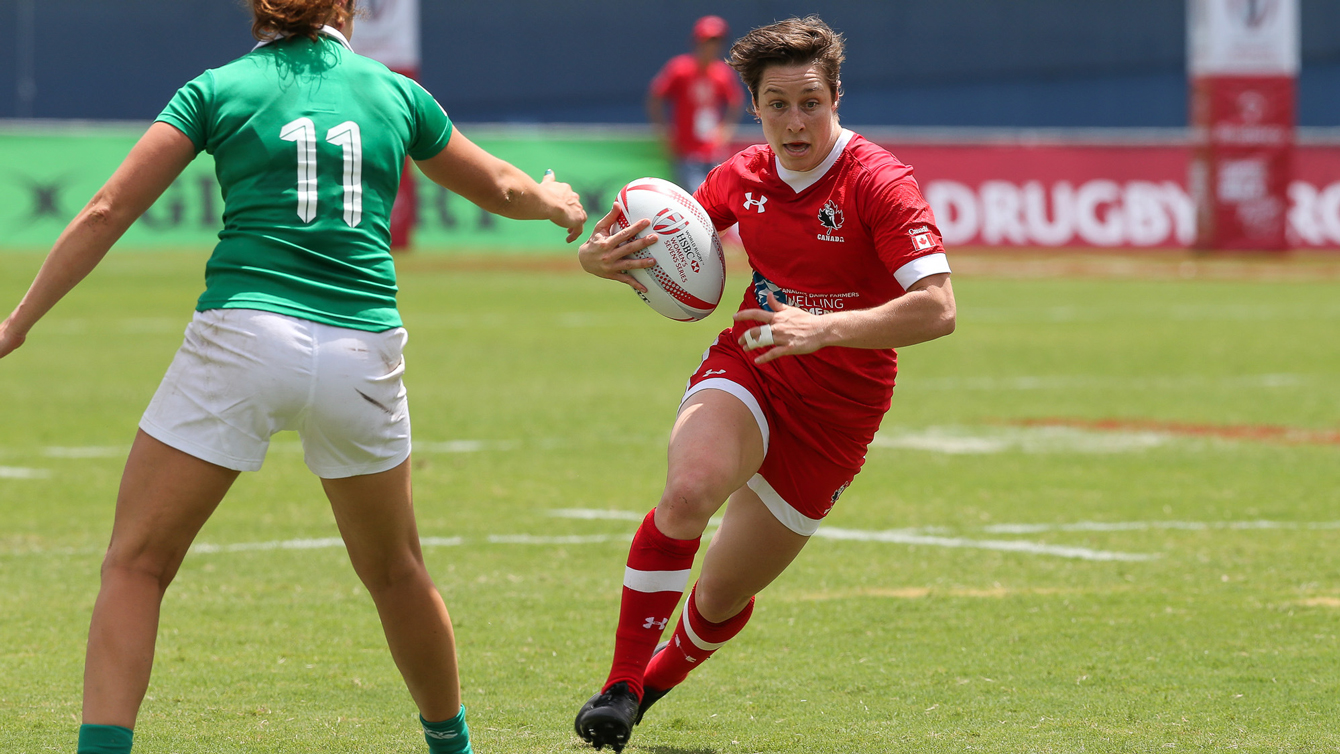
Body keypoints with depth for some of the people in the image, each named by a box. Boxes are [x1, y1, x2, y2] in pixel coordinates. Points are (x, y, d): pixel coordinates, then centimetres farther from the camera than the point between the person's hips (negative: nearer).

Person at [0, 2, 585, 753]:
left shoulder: (219, 89, 8)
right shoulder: (395, 92, 15)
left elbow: (107, 214, 3)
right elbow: (500, 188, 31)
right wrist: (558, 202, 52)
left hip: (242, 334, -3)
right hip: (364, 350, 3)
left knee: (137, 564, 4)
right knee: (395, 571, 24)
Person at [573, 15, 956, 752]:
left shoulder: (878, 184, -17)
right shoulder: (743, 176, -1)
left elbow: (936, 309, -27)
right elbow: (664, 240, 15)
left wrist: (824, 328, -39)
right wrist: (602, 255, -9)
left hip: (836, 408, -2)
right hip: (746, 370, 2)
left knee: (722, 594, 8)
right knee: (688, 492, -33)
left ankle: (661, 674, 43)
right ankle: (621, 683, -23)